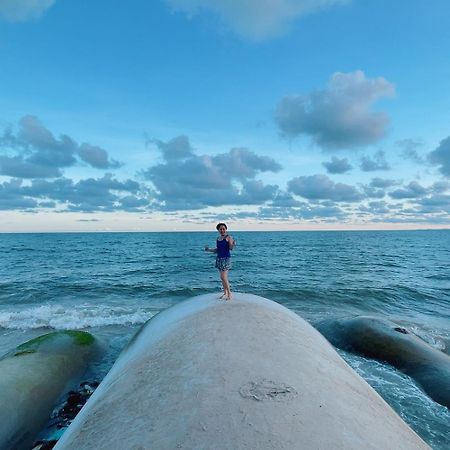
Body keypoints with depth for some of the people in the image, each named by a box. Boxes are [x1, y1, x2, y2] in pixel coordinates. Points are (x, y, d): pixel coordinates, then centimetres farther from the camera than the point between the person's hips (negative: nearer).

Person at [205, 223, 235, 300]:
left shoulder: (228, 237, -7)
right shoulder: (218, 238, 13)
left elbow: (231, 248, -16)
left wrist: (233, 245, -36)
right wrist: (208, 249, 12)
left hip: (226, 258, -7)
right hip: (219, 258, 7)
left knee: (223, 277, -10)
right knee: (223, 277, 11)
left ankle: (229, 293, 3)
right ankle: (225, 292, 21)